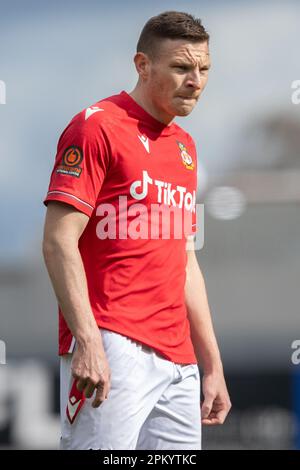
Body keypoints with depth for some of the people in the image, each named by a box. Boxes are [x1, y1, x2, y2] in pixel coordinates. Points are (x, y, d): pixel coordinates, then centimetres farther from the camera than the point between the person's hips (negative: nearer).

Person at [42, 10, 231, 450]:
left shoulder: (185, 145, 20)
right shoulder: (98, 126, -4)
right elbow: (59, 241, -12)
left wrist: (212, 365, 21)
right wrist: (87, 340, -21)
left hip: (178, 361, 8)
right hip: (113, 351, -8)